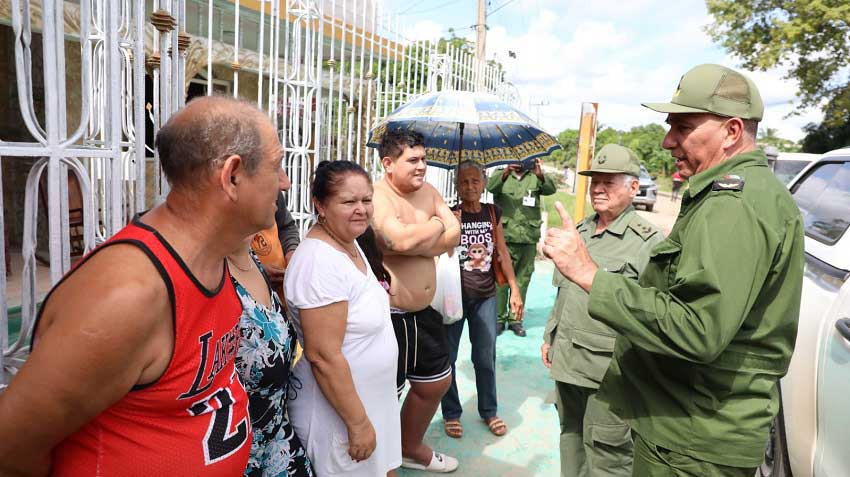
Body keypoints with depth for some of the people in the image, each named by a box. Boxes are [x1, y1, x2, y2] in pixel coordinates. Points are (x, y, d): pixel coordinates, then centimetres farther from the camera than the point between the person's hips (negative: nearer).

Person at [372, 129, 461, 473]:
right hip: (388, 315, -8)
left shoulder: (427, 191, 6)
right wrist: (435, 226, -13)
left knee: (436, 383, 23)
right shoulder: (376, 197, -19)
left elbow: (454, 235, -2)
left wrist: (416, 242, -16)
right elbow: (401, 241, -33)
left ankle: (411, 448, 48)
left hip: (423, 311, 9)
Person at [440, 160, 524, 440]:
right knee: (447, 357, 7)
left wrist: (514, 290, 7)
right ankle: (451, 413, 25)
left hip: (485, 296, 2)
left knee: (486, 358, 11)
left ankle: (489, 411, 30)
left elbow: (502, 253, 9)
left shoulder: (493, 213, 5)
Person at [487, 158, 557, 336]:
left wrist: (540, 174, -27)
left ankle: (515, 319, 15)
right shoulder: (502, 176, 8)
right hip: (505, 237, -2)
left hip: (529, 238, 2)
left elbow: (551, 189, -7)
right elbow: (491, 186, -14)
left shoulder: (535, 178, 12)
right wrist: (506, 172, -32)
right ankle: (499, 318, 9)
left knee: (522, 280, 6)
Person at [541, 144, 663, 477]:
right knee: (571, 438, 22)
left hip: (609, 370, -7)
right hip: (566, 360, 7)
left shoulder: (647, 241, -11)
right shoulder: (580, 230, 12)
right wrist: (550, 336, 20)